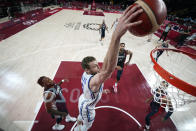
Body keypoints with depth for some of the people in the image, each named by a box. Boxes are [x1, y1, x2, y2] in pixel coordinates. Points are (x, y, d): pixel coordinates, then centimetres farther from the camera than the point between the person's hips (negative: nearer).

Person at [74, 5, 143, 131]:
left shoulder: (85, 75, -18)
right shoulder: (94, 81, -48)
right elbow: (108, 69, -73)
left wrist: (101, 90, 16)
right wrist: (116, 36, -86)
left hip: (83, 101, 8)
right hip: (87, 107, -7)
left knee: (81, 117, 38)